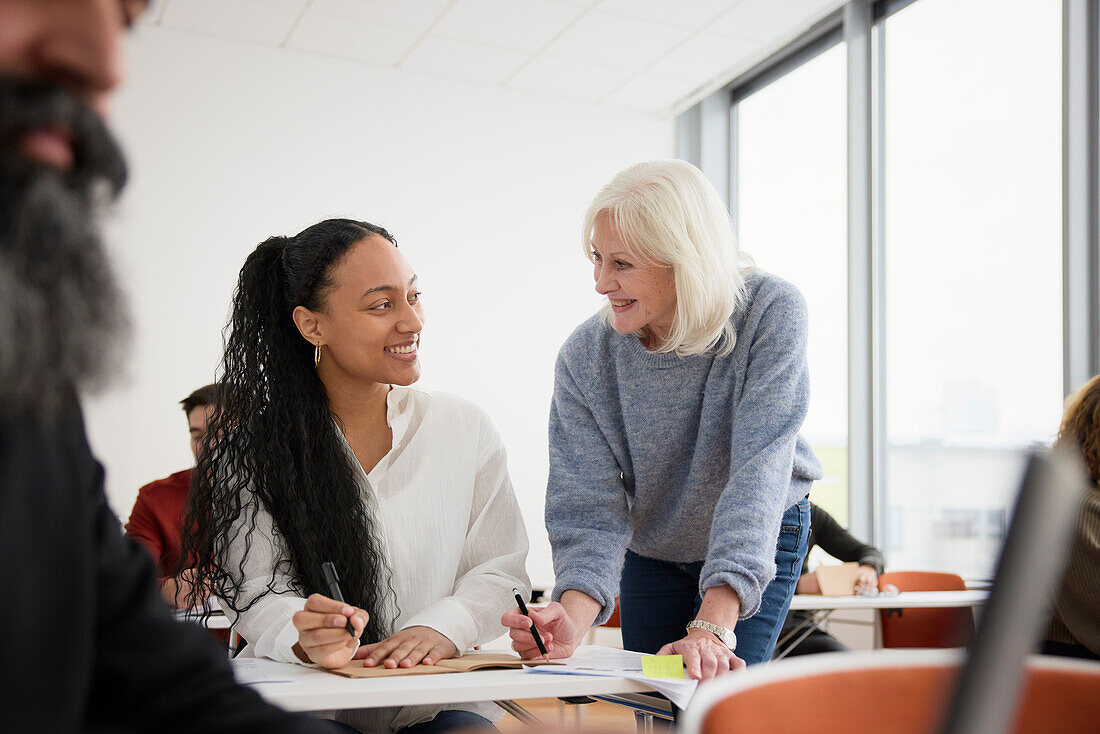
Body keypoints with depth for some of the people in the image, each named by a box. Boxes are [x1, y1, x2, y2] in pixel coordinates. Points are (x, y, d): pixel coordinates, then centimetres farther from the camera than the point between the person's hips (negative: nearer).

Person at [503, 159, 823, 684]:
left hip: (761, 545, -2)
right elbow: (588, 506, -24)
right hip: (650, 554, 3)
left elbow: (759, 469, -37)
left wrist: (713, 626, -47)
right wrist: (575, 614, -45)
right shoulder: (584, 356, -22)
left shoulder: (771, 313, -29)